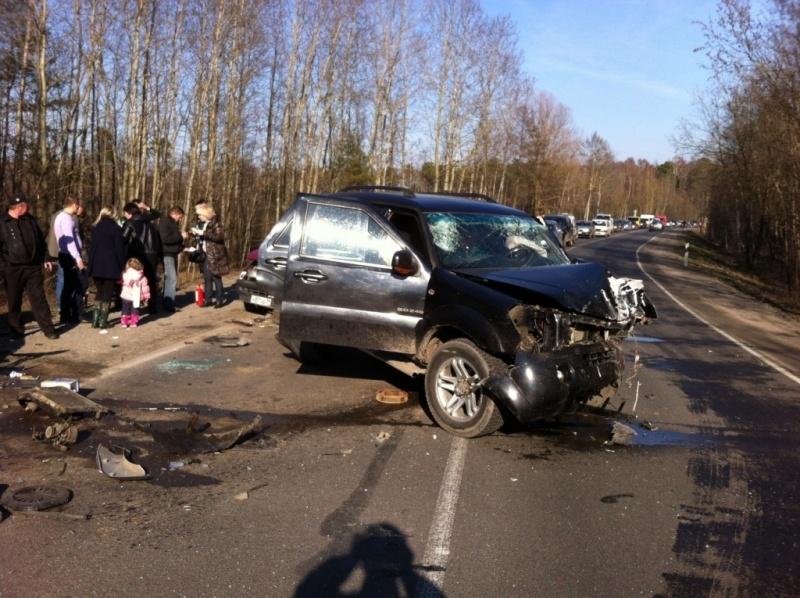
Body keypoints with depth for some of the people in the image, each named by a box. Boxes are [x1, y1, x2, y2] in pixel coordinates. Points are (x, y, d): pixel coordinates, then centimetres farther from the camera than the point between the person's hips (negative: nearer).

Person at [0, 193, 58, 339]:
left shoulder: (30, 220, 8)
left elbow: (40, 241, 16)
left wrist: (45, 259, 11)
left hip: (33, 267, 3)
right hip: (12, 269, -3)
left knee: (39, 298, 2)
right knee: (14, 302, 8)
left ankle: (48, 328, 4)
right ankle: (17, 330, 19)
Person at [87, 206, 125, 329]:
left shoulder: (96, 228, 9)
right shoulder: (116, 229, -3)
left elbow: (92, 247, 9)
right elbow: (120, 249, -6)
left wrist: (91, 266, 10)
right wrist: (121, 267, -1)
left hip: (97, 266, 4)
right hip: (111, 266, -4)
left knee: (99, 292, 15)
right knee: (107, 293, 3)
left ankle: (95, 320, 6)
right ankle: (103, 321, -1)